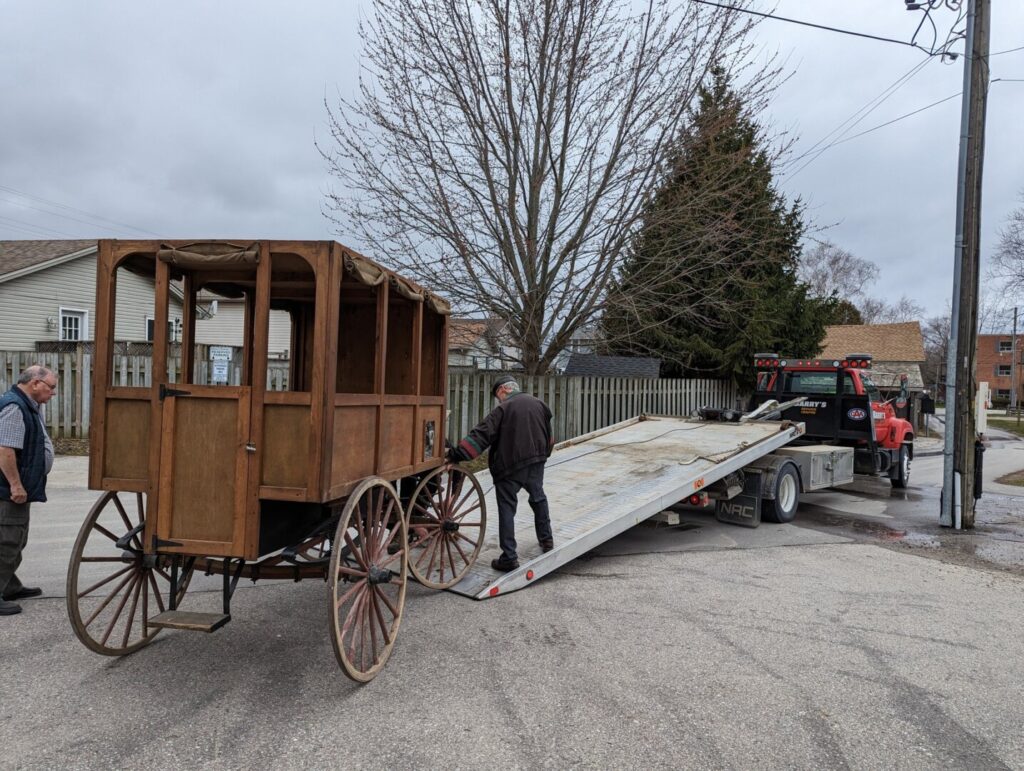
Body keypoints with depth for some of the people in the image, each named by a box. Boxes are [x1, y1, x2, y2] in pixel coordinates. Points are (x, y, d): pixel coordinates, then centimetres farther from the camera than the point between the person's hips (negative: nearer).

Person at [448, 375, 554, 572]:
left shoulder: (503, 409, -11)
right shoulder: (539, 404, 9)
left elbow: (483, 433, -20)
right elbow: (548, 435, 20)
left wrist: (460, 452, -22)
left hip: (509, 467, -6)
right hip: (536, 463, 6)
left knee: (507, 509, 1)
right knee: (538, 498, 28)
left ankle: (509, 557, -1)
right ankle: (546, 539, 36)